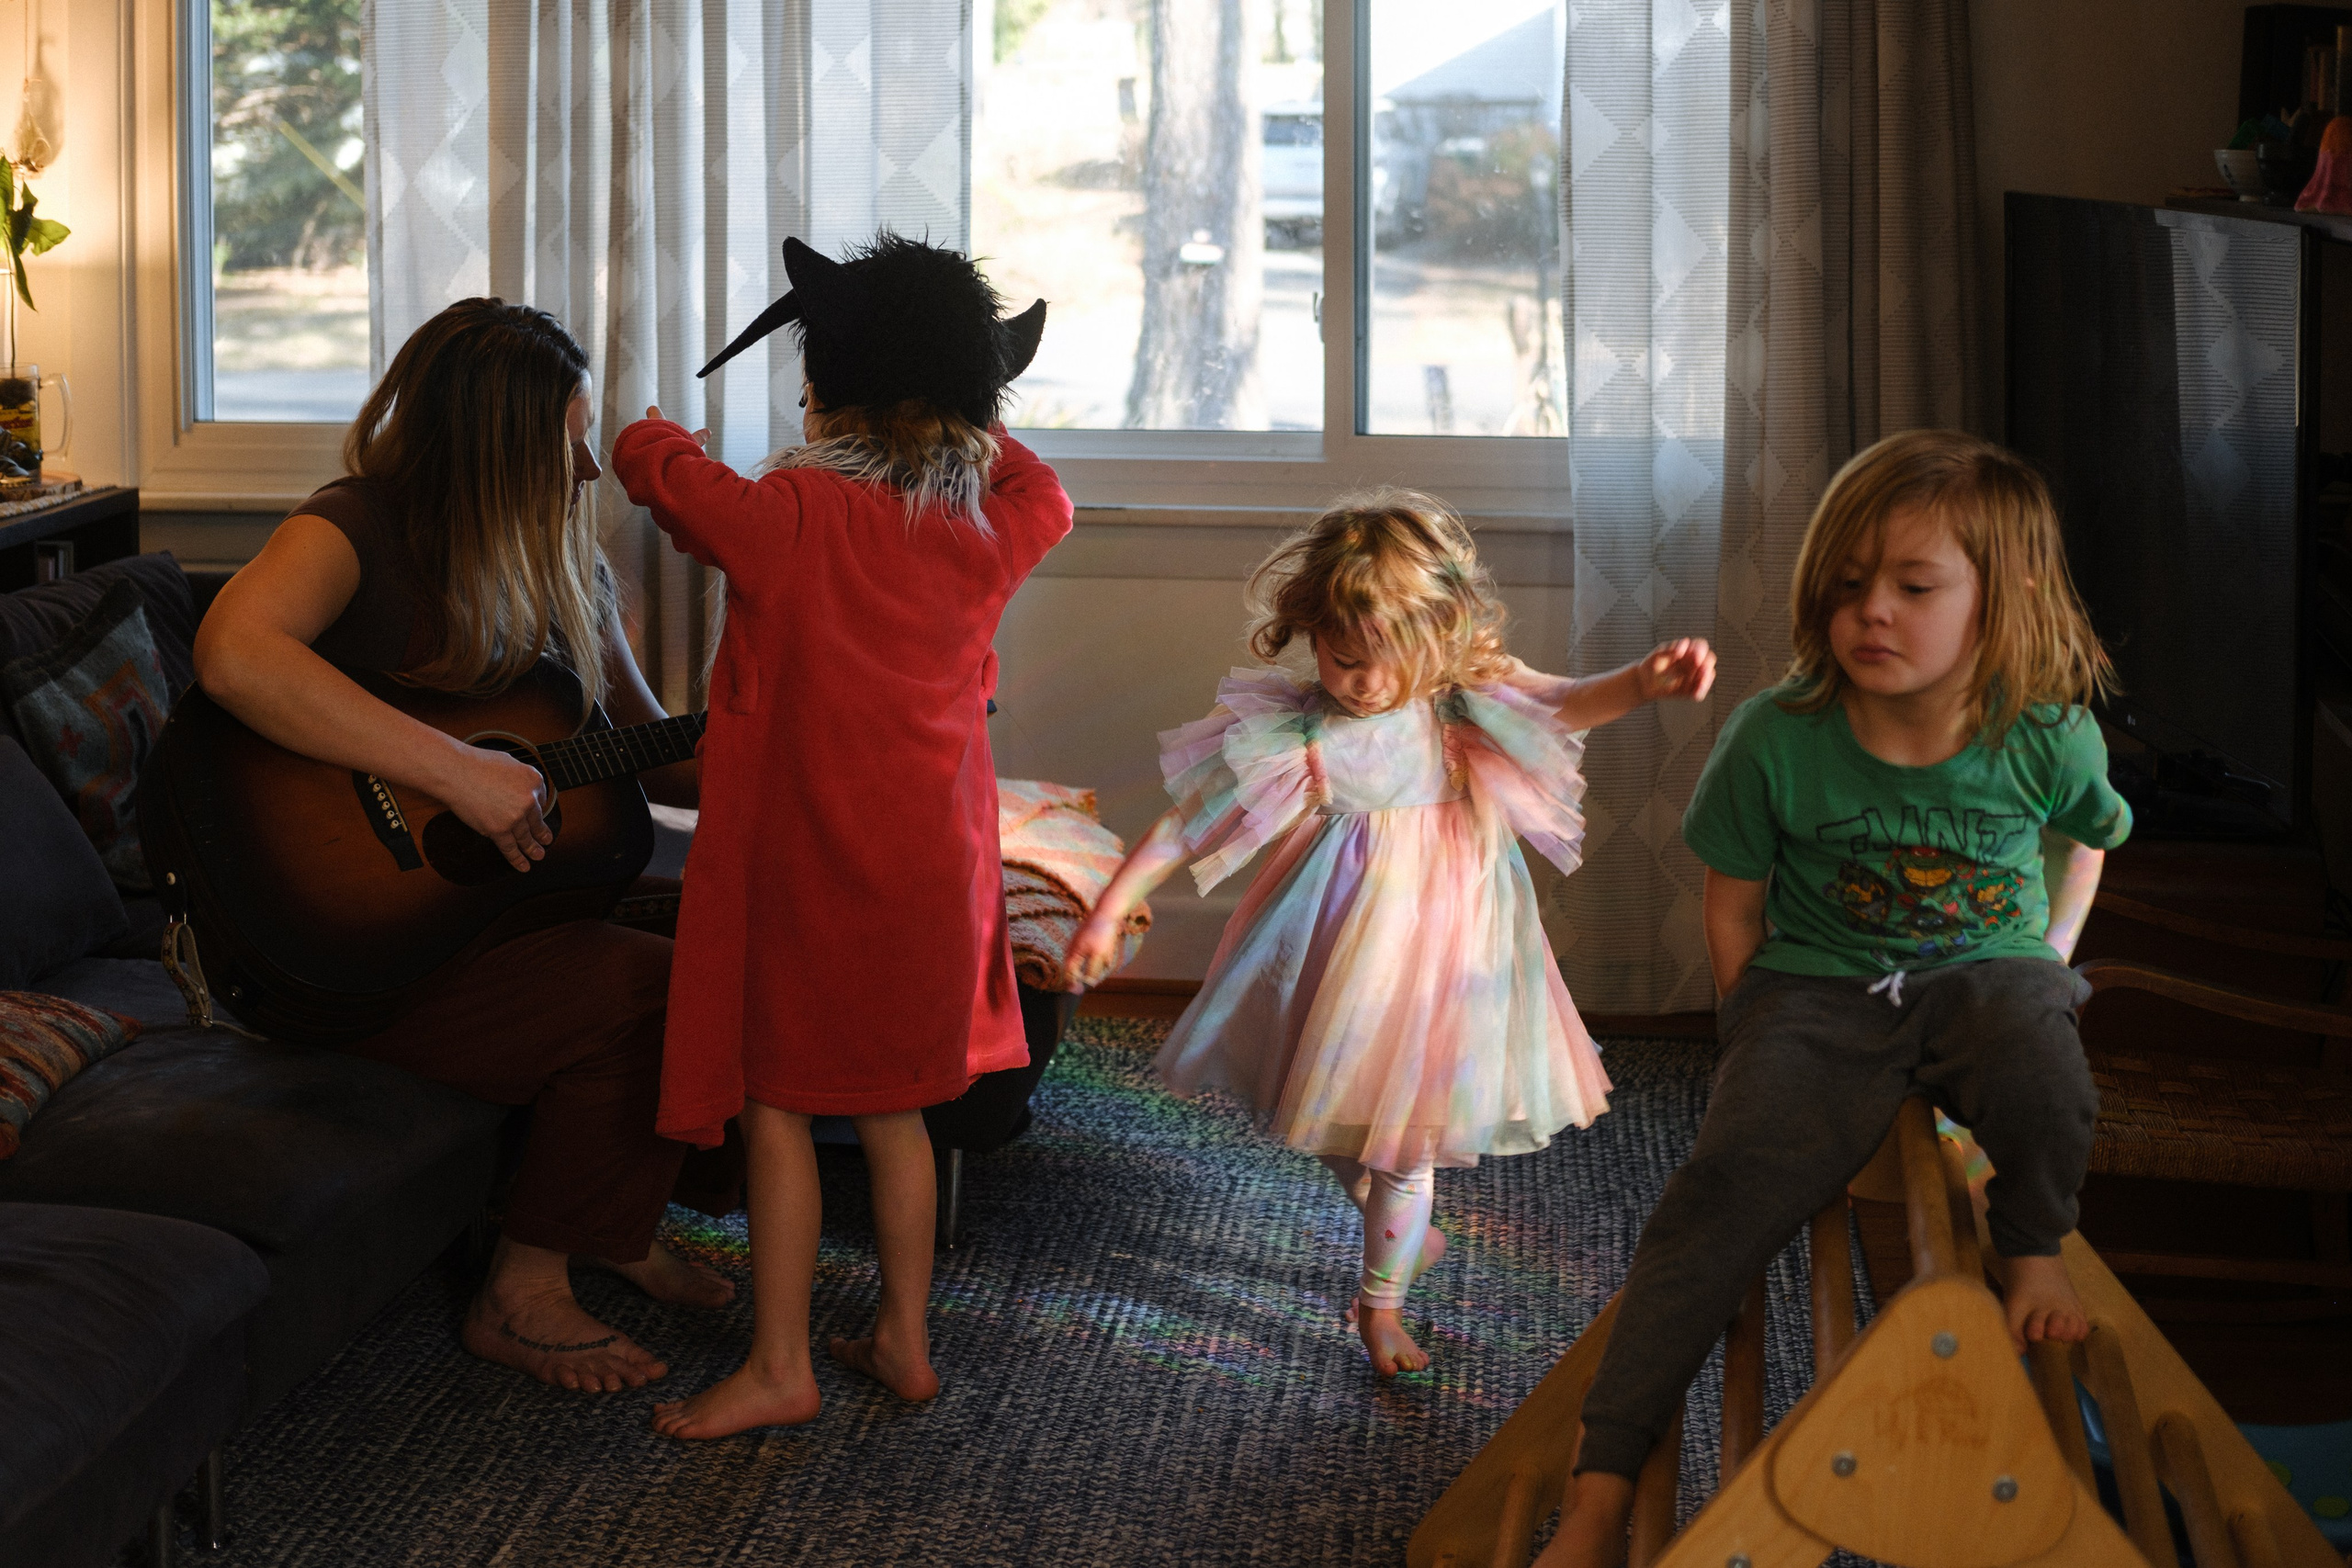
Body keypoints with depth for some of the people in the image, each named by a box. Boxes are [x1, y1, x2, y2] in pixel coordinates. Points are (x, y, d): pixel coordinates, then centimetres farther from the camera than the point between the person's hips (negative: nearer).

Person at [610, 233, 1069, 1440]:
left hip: (802, 864, -5)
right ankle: (904, 1341, 24)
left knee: (777, 1105, 4)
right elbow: (1046, 498, 22)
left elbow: (648, 462, -1)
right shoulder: (987, 534, -2)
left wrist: (653, 436, 20)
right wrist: (969, 424, 24)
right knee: (894, 1107, 16)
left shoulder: (781, 519, -15)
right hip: (930, 872, 5)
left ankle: (779, 1365, 8)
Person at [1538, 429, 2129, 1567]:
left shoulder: (2049, 738, -10)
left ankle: (2028, 1250, 1)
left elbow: (2084, 837, 15)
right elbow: (1733, 908, 1)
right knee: (1732, 1179, -24)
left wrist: (2047, 964, 10)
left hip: (1986, 970, 1)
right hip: (1817, 986, 0)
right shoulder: (1776, 738, -13)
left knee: (2041, 1074, -36)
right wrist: (1766, 1048, -2)